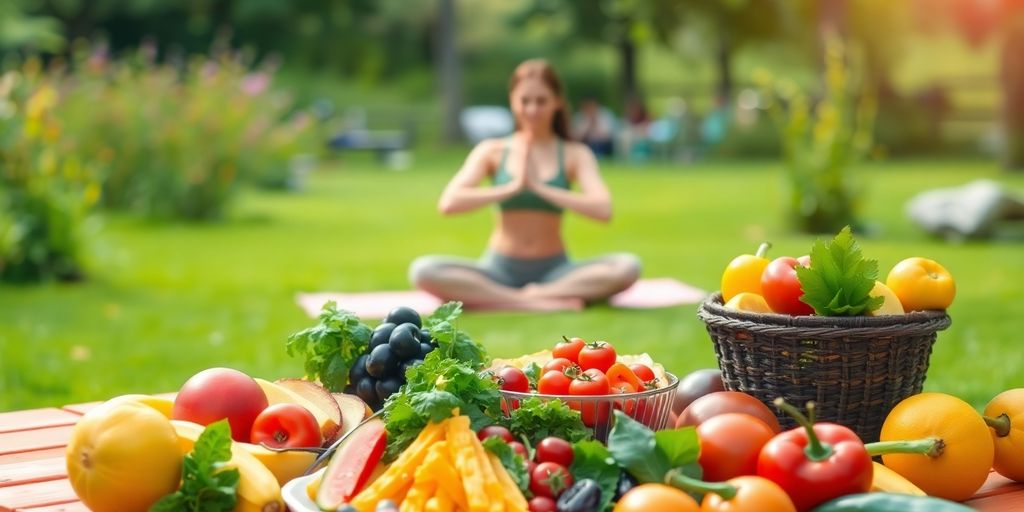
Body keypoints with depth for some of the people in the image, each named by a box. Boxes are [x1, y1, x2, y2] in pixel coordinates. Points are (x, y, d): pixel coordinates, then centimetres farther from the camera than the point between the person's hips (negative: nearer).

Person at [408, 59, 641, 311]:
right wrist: (512, 188, -18)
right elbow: (448, 203, -12)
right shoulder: (492, 151, 2)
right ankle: (547, 301, -29)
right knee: (423, 270, -26)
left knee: (628, 266, -27)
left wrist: (540, 188, -18)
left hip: (553, 271, 0)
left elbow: (603, 210, -15)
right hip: (499, 270, 0)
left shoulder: (575, 155, 1)